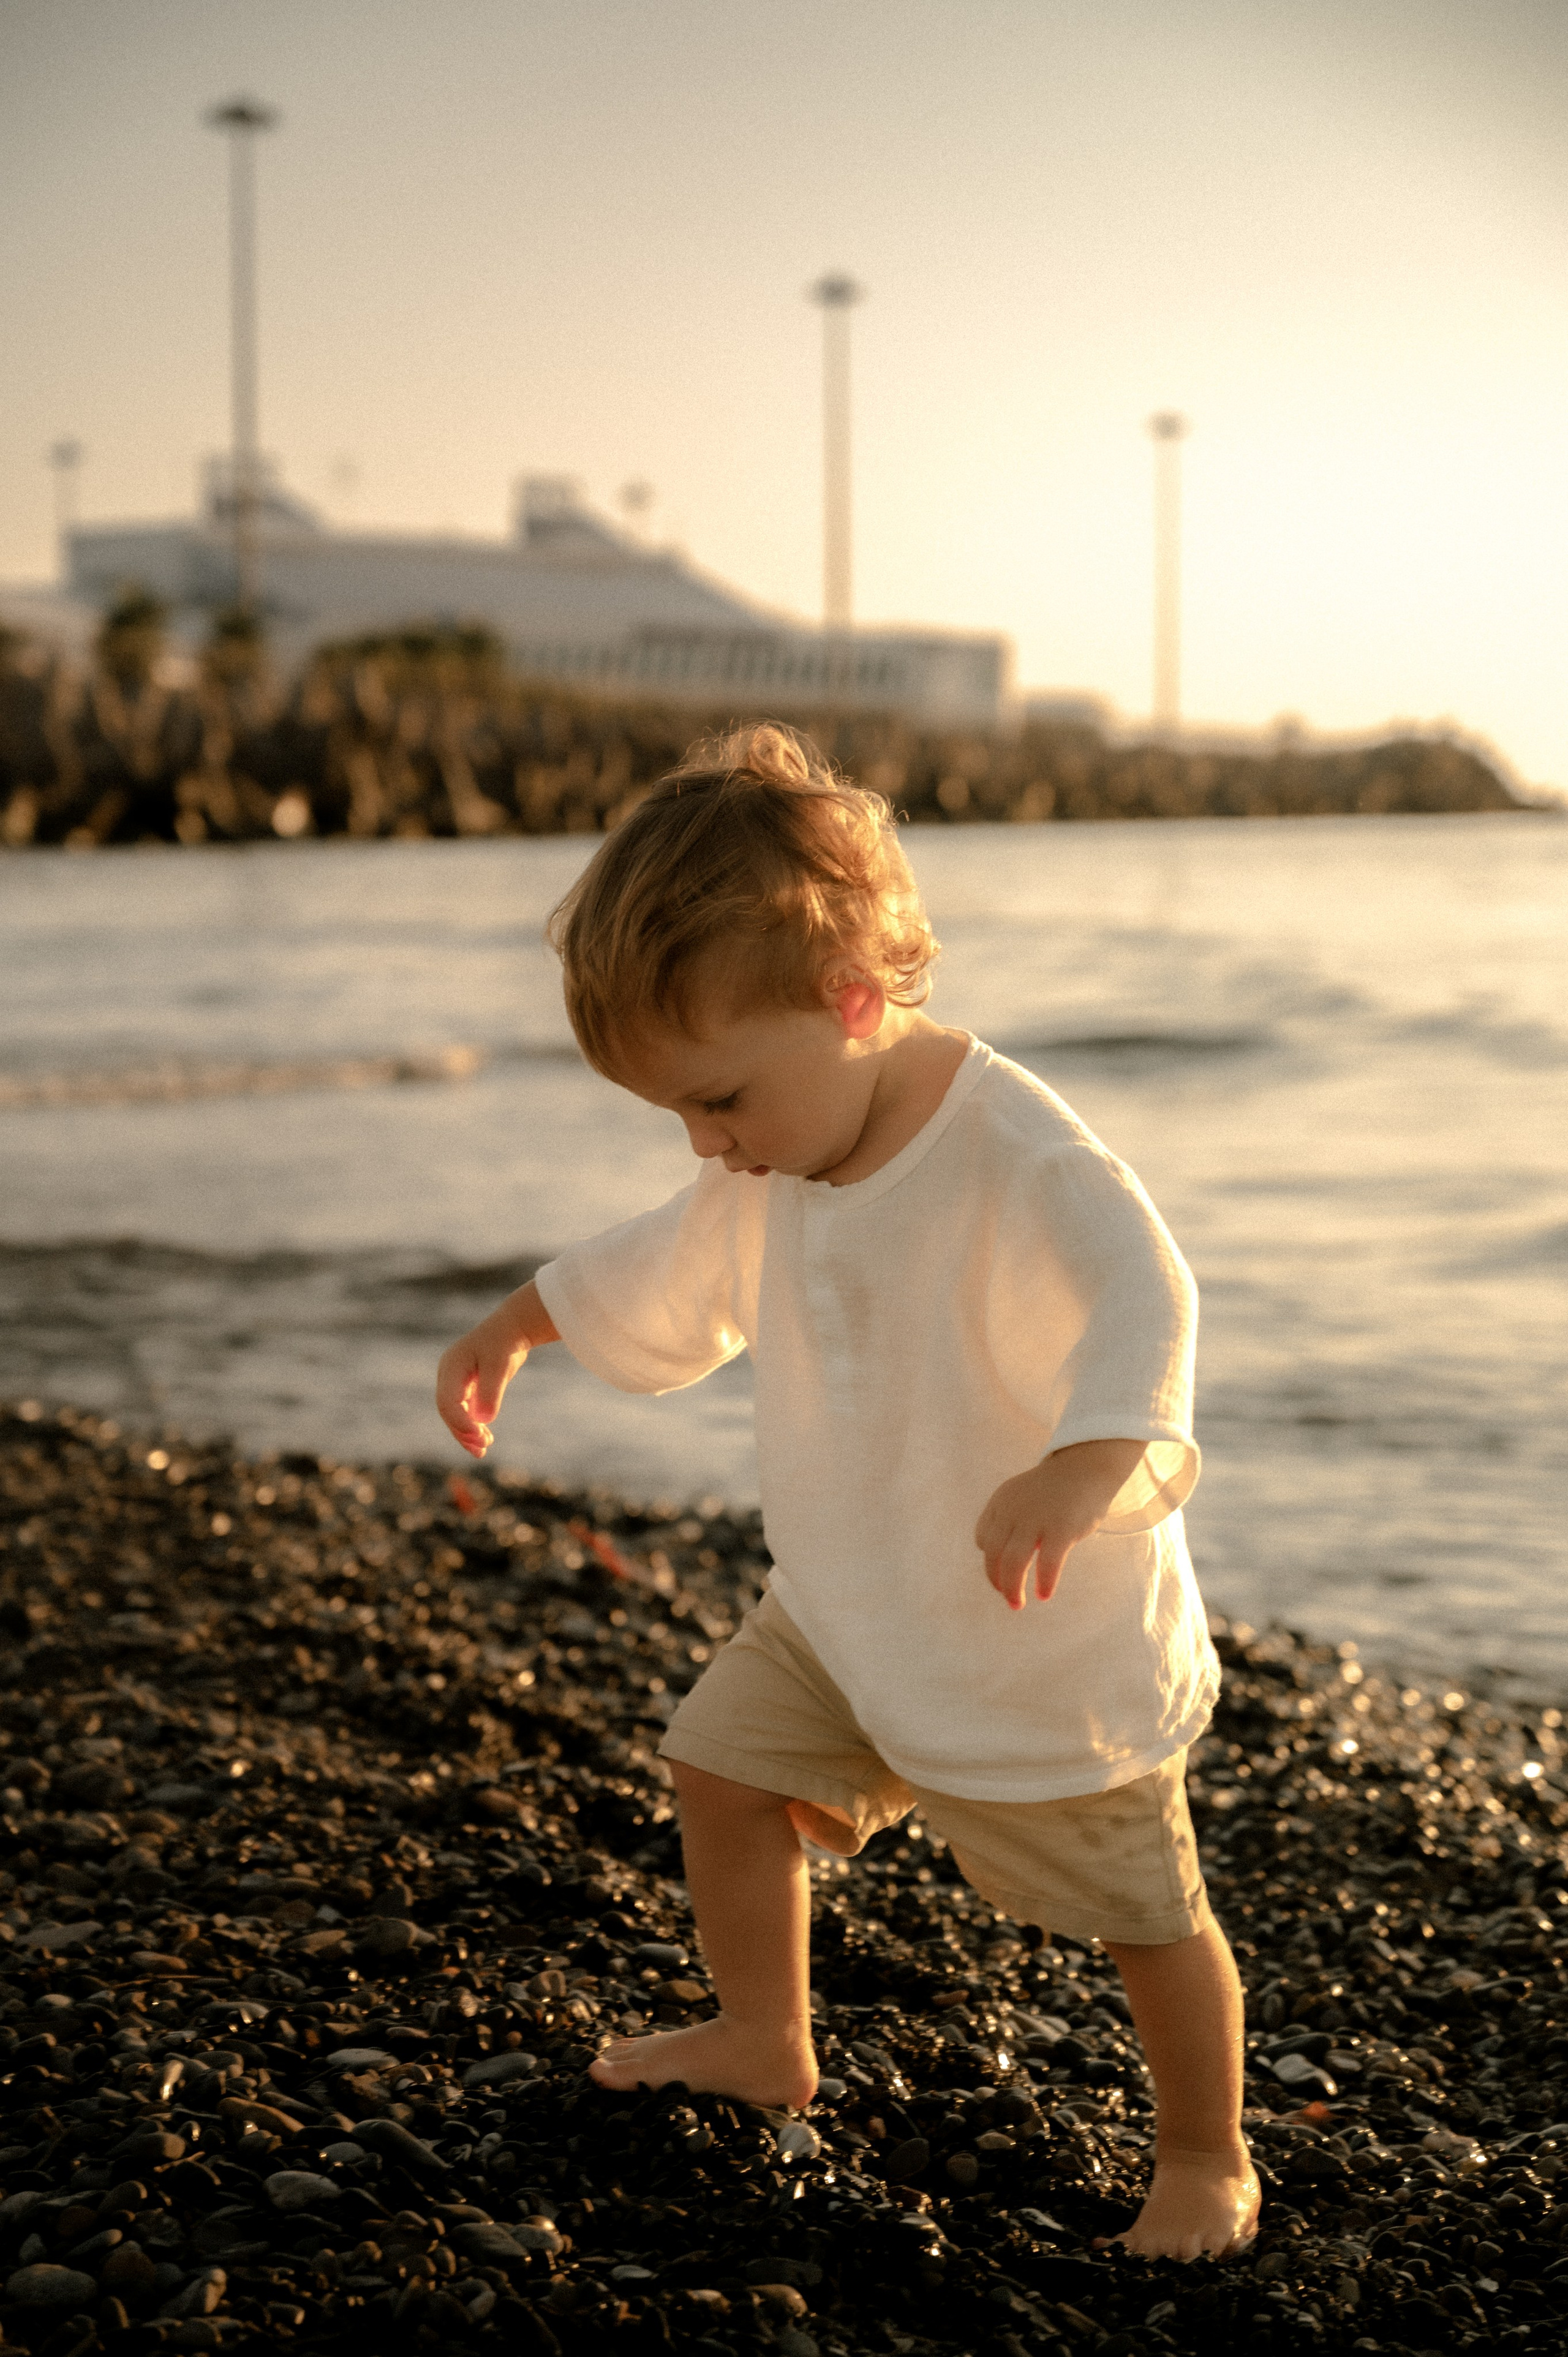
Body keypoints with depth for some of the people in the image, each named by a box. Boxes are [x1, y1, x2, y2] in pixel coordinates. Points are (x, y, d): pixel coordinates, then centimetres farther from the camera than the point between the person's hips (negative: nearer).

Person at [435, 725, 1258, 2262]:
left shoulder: (1012, 1151, -28)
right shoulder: (769, 1169, -2)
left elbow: (1141, 1297, -44)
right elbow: (667, 1274, 18)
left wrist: (1083, 1464, -62)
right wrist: (509, 1329, 28)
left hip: (1054, 1634, -7)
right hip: (844, 1609, 7)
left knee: (1144, 1910, 1)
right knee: (721, 1764, 12)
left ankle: (1208, 2162, 23)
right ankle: (762, 2043, 34)